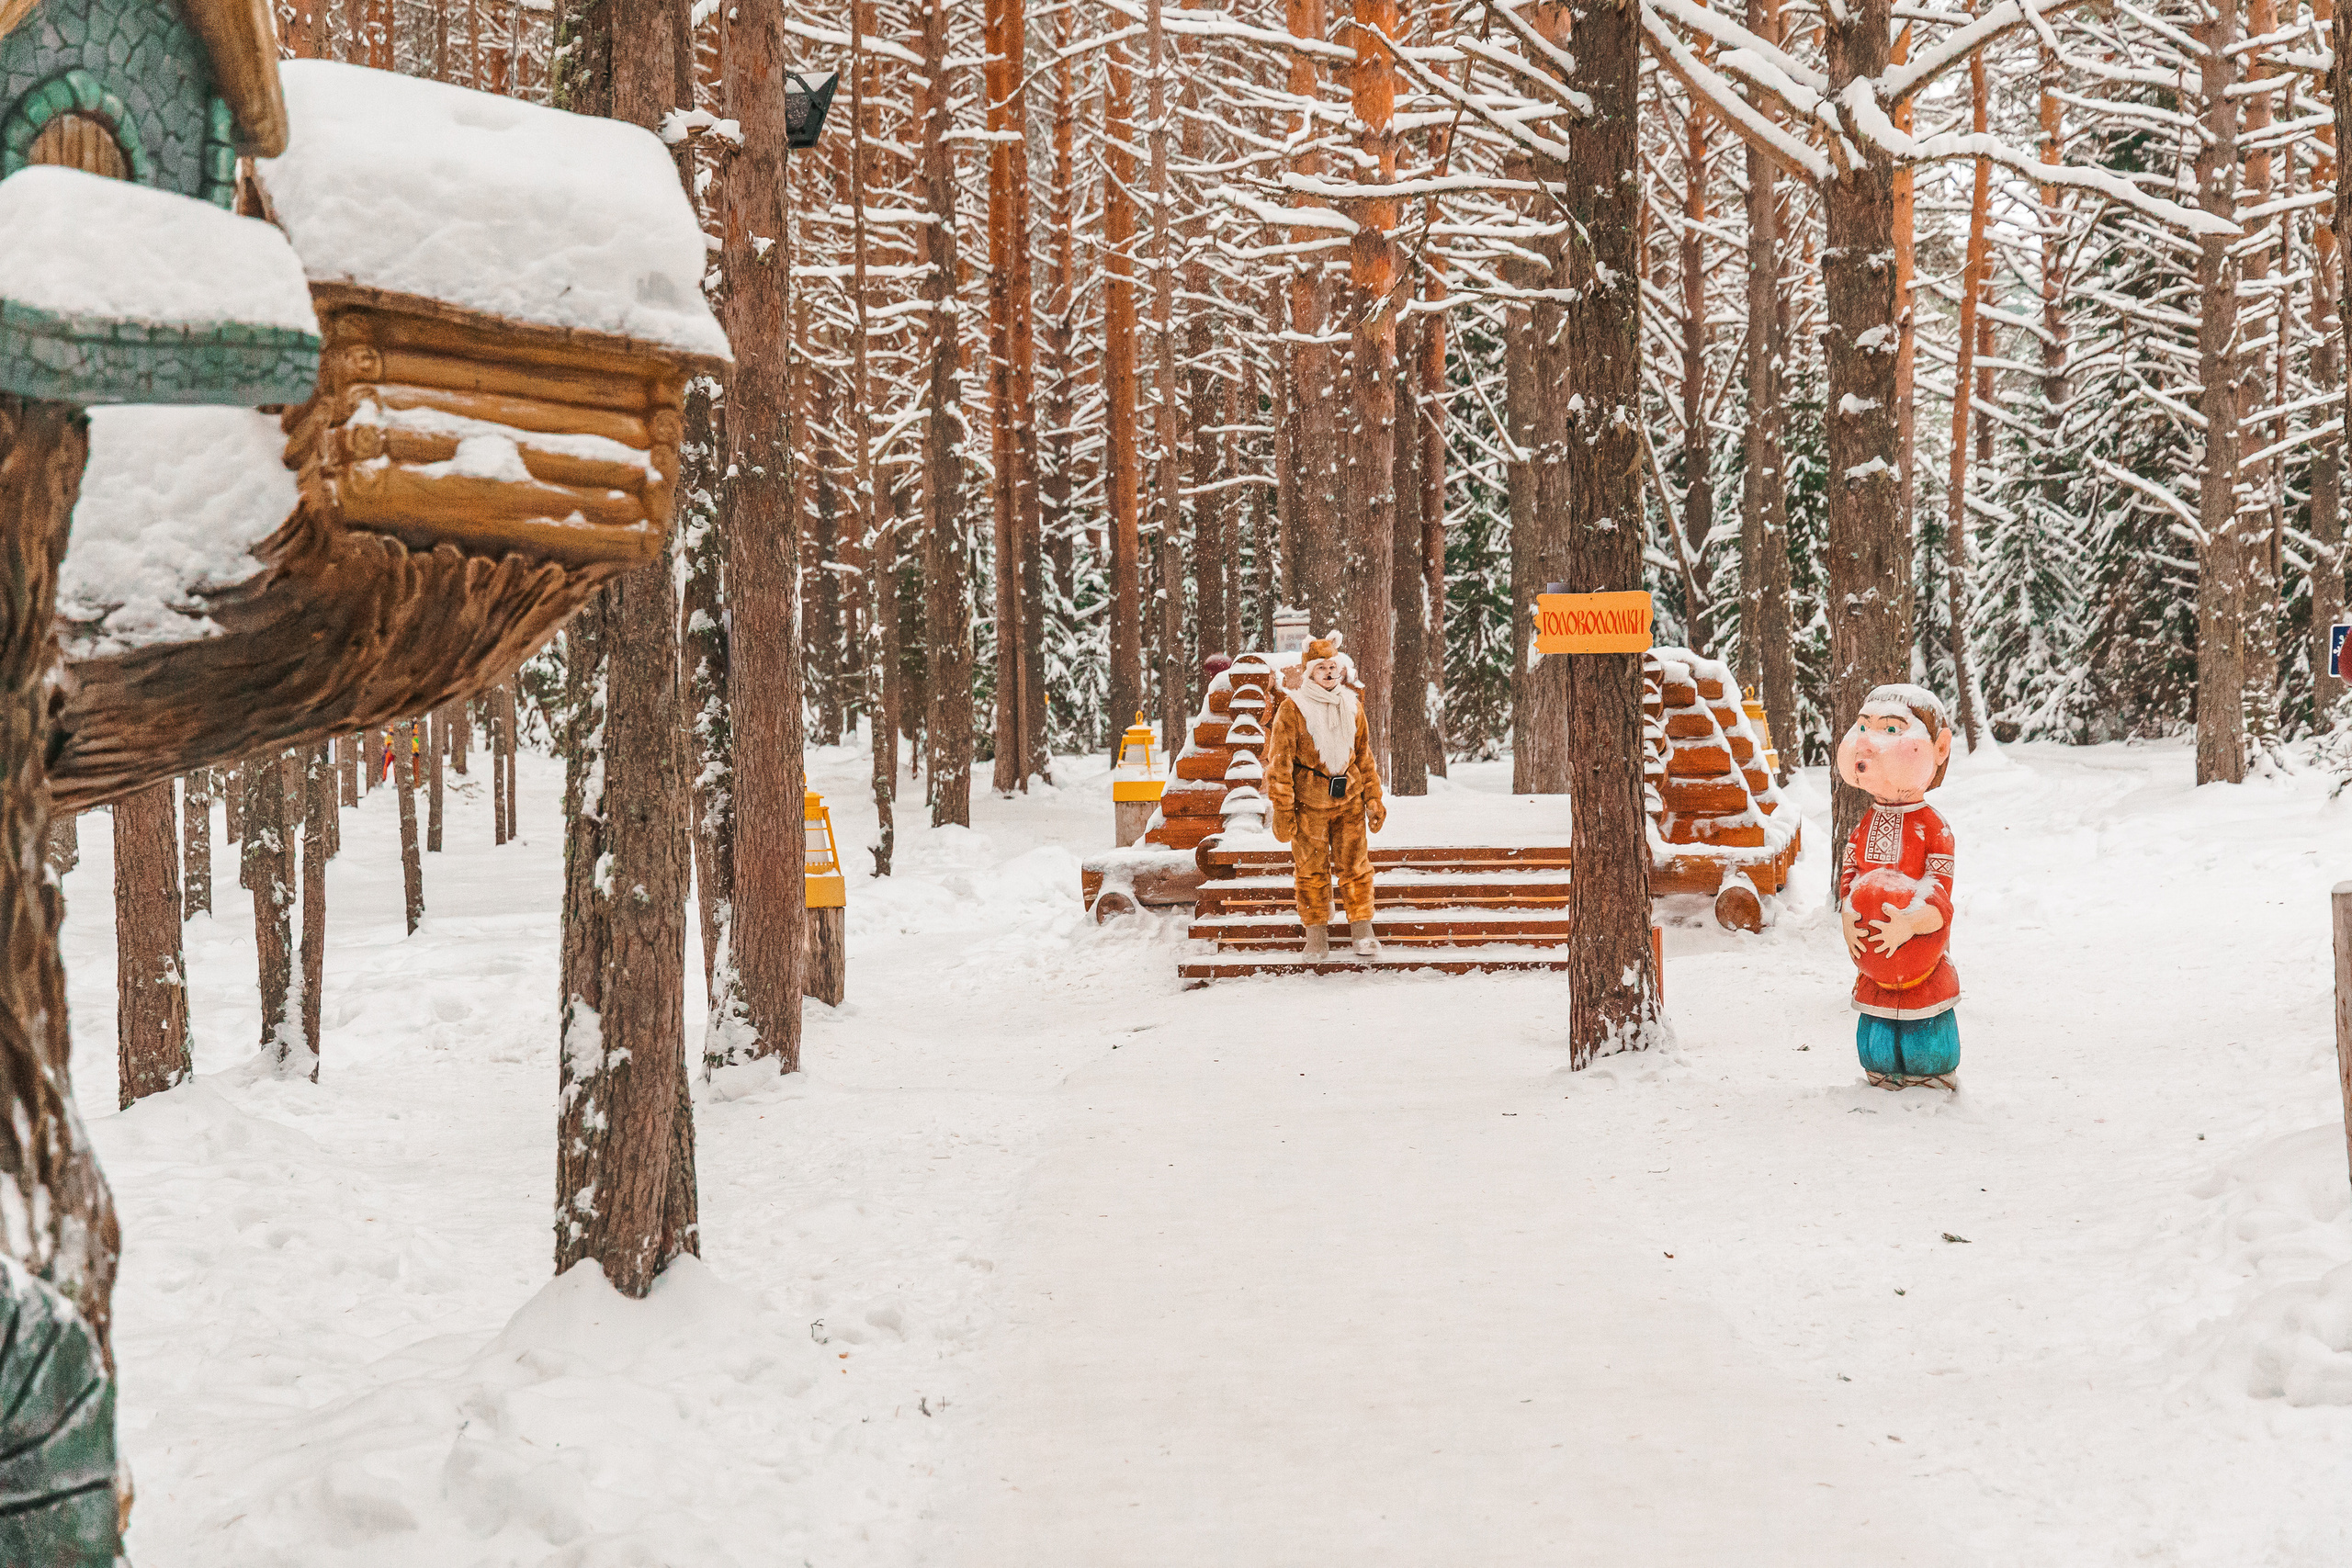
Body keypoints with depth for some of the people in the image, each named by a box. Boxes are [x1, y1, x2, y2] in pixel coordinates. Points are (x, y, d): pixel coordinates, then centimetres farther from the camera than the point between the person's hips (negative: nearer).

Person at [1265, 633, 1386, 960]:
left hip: (1349, 798, 3)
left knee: (1355, 865, 3)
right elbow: (1279, 762, -8)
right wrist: (1283, 810, -12)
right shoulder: (1292, 709, -7)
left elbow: (1364, 755, 15)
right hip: (1308, 801, -3)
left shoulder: (1351, 706, 7)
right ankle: (1317, 938, 15)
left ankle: (1363, 932, 14)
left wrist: (1373, 799, 12)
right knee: (1311, 869, 3)